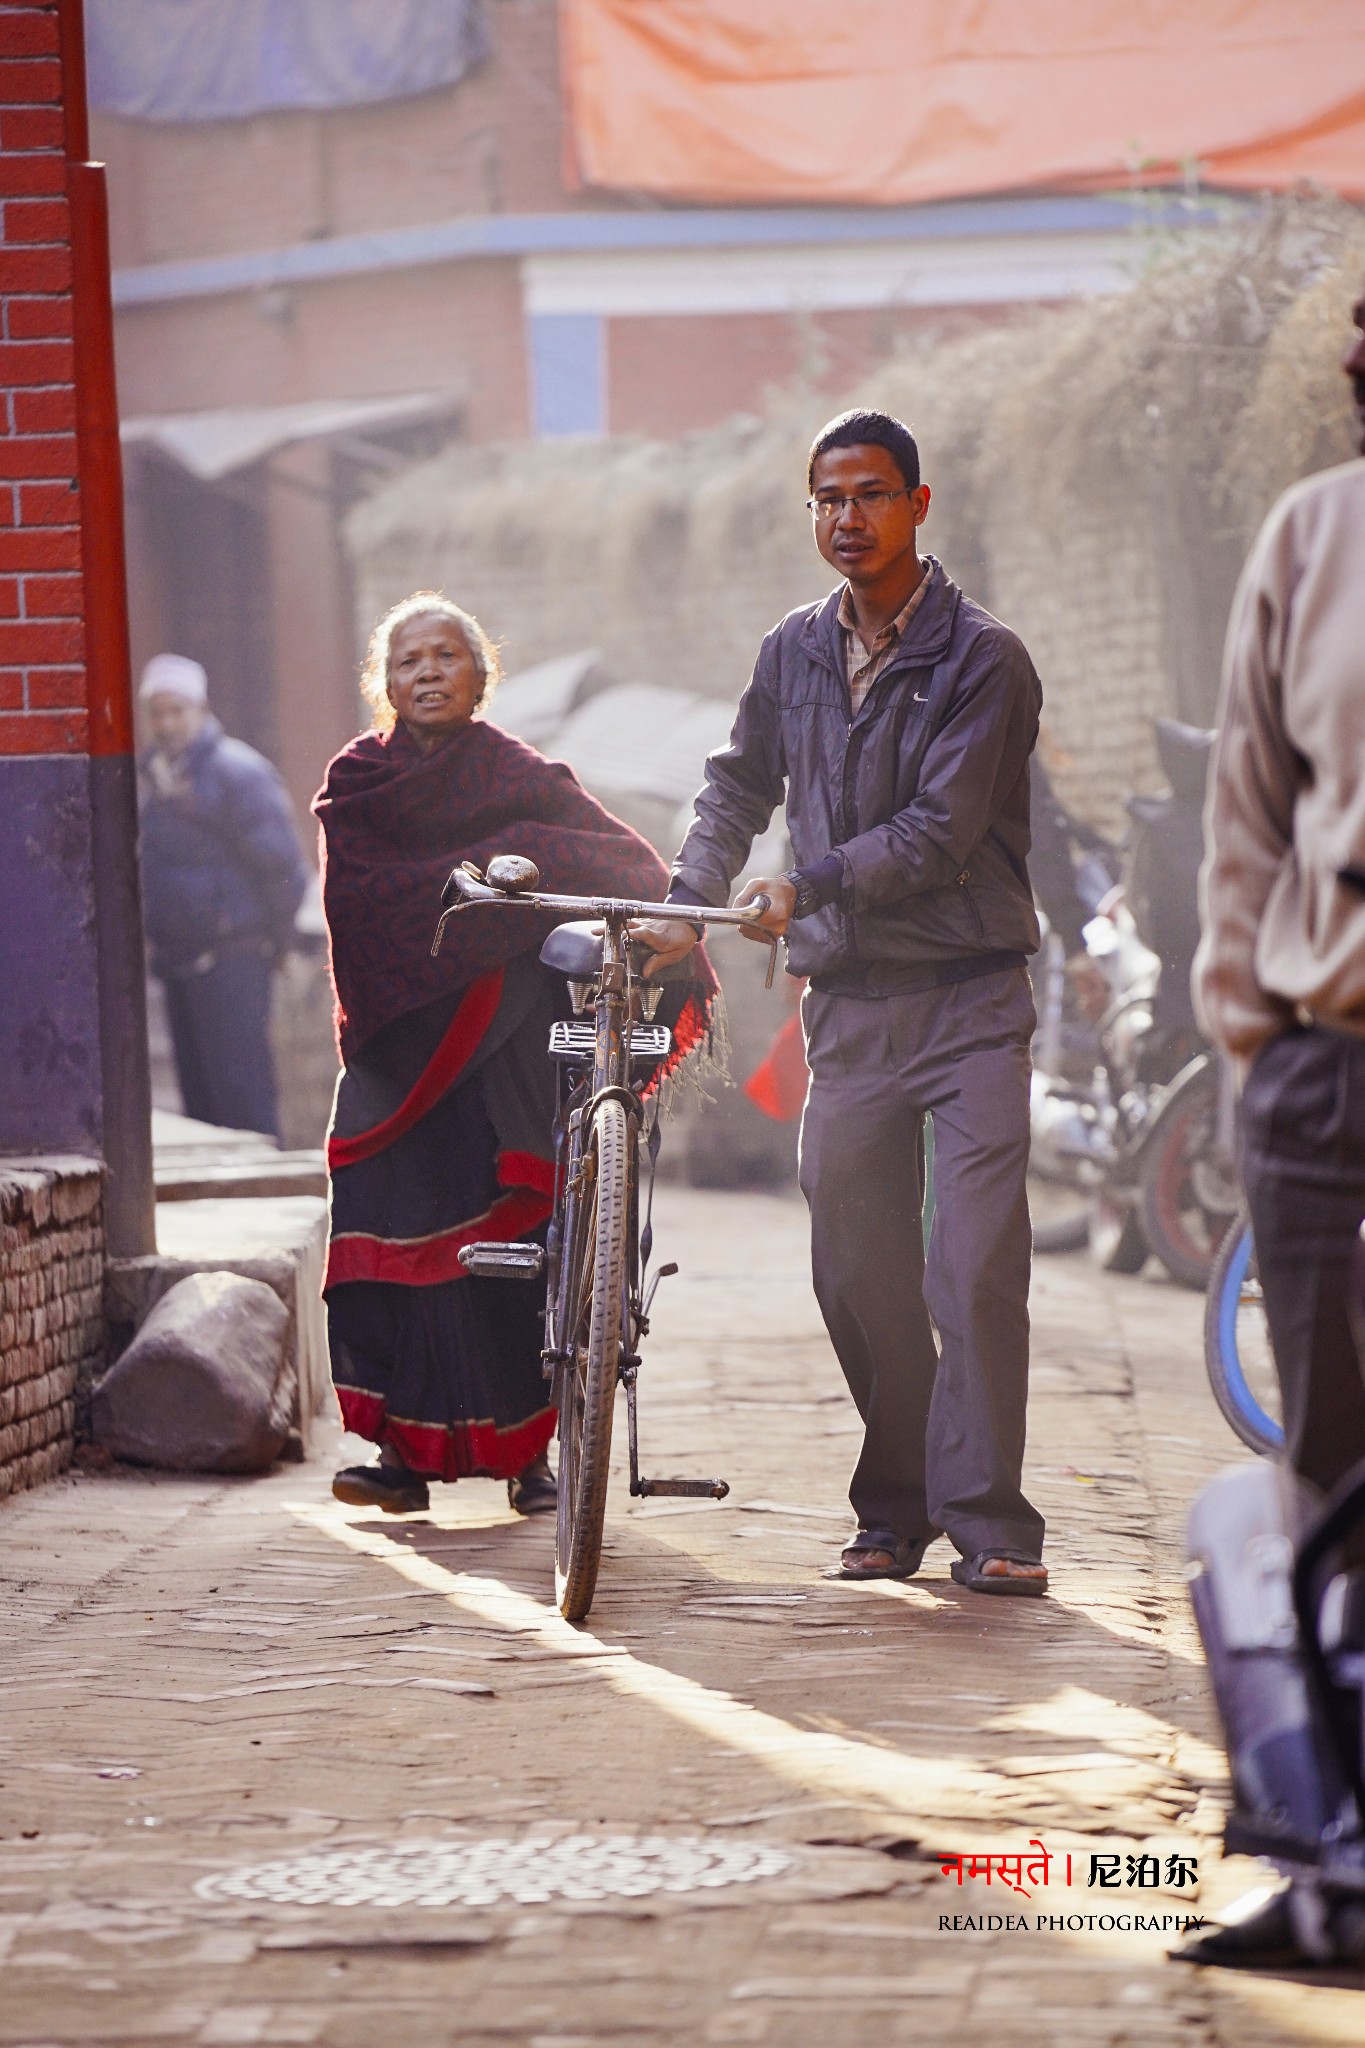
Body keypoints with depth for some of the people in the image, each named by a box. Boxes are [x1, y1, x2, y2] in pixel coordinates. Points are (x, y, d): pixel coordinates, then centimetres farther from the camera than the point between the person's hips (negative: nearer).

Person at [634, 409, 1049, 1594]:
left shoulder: (983, 659, -6)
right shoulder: (796, 653, 10)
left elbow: (943, 829, -13)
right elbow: (739, 787, 23)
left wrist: (809, 887, -16)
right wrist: (693, 899, 9)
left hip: (969, 995, -4)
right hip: (847, 998, 5)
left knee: (978, 1260, -12)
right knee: (856, 1268, 4)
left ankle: (987, 1522, -8)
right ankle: (895, 1509, 15)